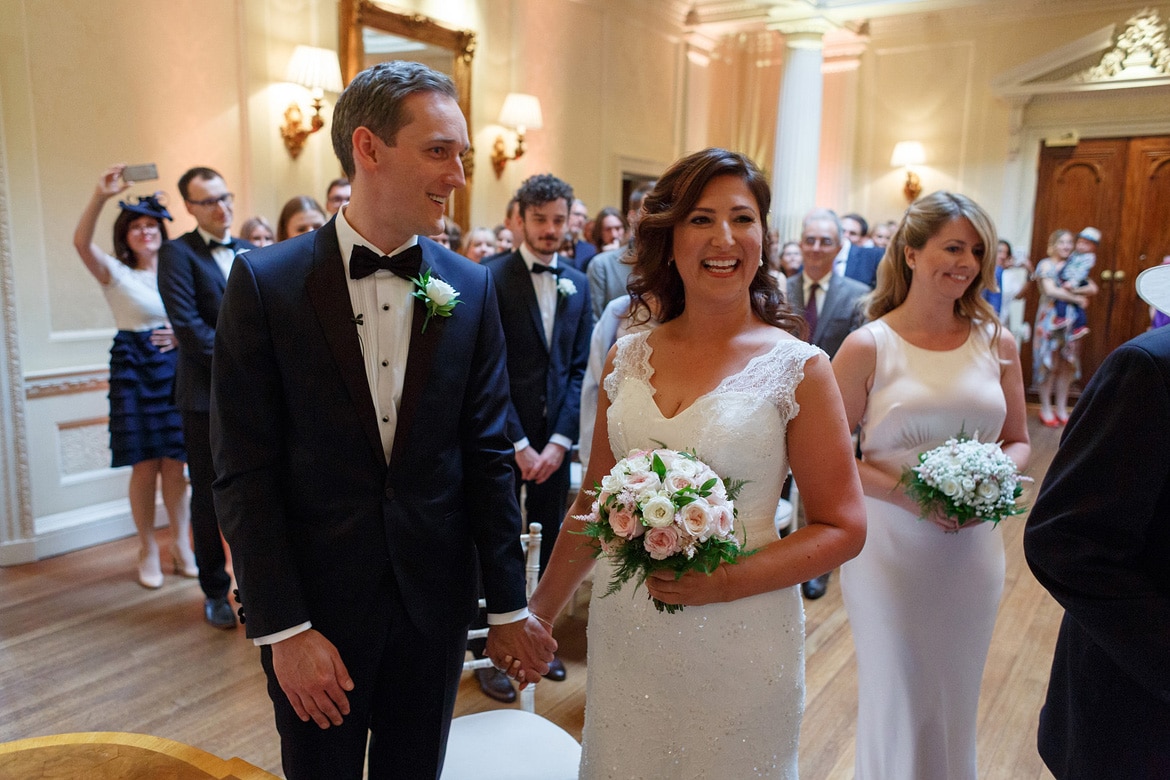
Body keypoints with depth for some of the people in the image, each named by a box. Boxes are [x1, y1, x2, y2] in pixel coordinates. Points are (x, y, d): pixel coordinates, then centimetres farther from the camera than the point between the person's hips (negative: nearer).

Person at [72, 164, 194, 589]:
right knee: (145, 465, 0)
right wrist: (100, 197, -29)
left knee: (175, 463, 4)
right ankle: (148, 551, 14)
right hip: (133, 370, -2)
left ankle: (181, 546, 16)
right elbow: (81, 242, -16)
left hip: (175, 367, 2)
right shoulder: (116, 274, 2)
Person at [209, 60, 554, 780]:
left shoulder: (472, 288, -3)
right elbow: (245, 472, -9)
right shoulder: (266, 282, -10)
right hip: (313, 609, -2)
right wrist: (284, 630, -11)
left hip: (436, 604, 2)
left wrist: (509, 607, 1)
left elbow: (487, 453, -1)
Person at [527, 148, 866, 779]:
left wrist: (726, 581, -19)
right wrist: (541, 609, 13)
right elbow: (594, 502, 9)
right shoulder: (627, 358, 0)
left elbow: (843, 527, -7)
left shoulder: (798, 367, -10)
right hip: (623, 631, 4)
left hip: (738, 642, -3)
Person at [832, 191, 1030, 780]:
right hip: (889, 549, -3)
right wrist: (904, 491, -21)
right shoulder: (868, 346, -9)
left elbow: (1017, 441, 10)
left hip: (973, 551, 4)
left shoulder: (997, 343, 2)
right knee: (897, 702, 14)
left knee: (955, 702, 21)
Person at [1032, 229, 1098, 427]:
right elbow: (1051, 290, -15)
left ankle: (1061, 408, 14)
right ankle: (1046, 409, 6)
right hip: (1050, 319, -5)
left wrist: (1075, 289, -16)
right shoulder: (1046, 264, -3)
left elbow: (1093, 288, 3)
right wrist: (1077, 298, -9)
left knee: (1067, 365, 6)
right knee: (1049, 364, -2)